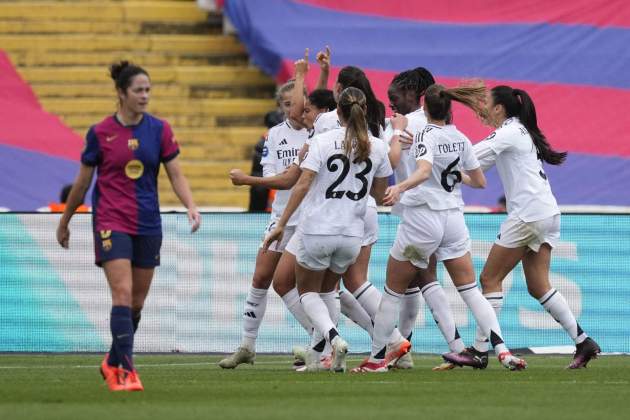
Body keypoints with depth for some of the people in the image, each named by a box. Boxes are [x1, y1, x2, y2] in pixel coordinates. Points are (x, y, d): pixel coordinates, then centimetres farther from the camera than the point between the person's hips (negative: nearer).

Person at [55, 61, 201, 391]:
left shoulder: (159, 129, 2)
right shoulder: (100, 133, -4)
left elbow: (176, 175, 3)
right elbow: (82, 182, 7)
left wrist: (191, 207, -14)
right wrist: (64, 222, 14)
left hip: (148, 224, 4)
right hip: (111, 221, -4)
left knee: (138, 301, 9)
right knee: (123, 293, -17)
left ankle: (112, 363, 28)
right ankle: (126, 370, -19)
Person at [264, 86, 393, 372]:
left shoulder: (323, 142, -8)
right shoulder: (377, 147, 1)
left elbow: (302, 185, -14)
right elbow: (381, 193, 10)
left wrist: (281, 225, -10)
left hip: (316, 229, -3)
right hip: (353, 234, 3)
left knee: (308, 292, 12)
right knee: (326, 291, 22)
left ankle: (334, 338, -14)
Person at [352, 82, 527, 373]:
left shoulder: (426, 136, -13)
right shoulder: (460, 139, 5)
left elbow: (424, 171, -32)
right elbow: (479, 181, 14)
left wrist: (399, 188, -48)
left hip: (421, 219, -5)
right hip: (453, 216, 5)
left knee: (393, 291, 8)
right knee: (470, 291, 5)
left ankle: (376, 359, 13)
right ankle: (502, 350, -10)